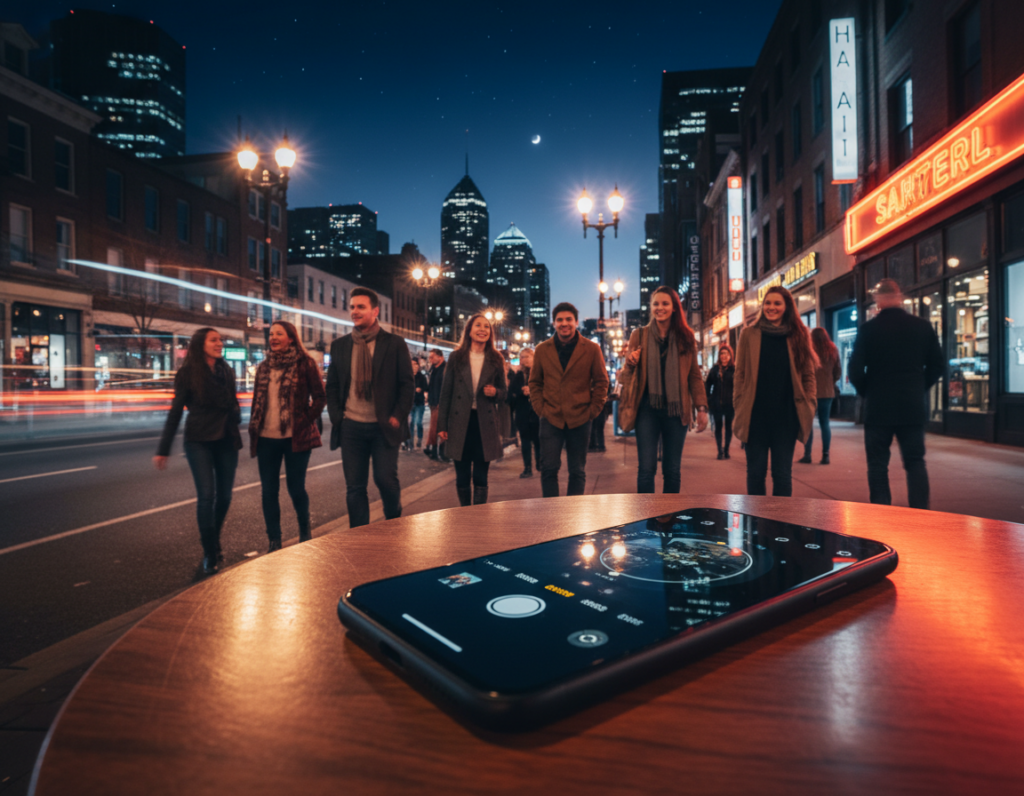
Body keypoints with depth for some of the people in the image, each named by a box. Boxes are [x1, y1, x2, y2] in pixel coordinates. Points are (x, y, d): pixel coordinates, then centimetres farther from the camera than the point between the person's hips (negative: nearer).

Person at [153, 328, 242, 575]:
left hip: (226, 440, 4)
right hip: (199, 441, -4)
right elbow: (175, 412, -1)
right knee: (206, 495, -8)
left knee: (225, 496, 7)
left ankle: (214, 542, 30)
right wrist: (163, 449, -1)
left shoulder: (226, 372, 8)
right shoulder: (187, 373, -3)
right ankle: (210, 554, 5)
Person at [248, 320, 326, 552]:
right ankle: (274, 542, 17)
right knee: (269, 491, 5)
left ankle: (305, 531, 26)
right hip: (267, 438, 4)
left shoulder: (305, 363, -2)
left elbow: (320, 396, -2)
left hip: (295, 437, -4)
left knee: (295, 488, 1)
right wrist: (254, 429, 8)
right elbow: (257, 400, 16)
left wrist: (306, 420, -8)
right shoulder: (264, 367, 12)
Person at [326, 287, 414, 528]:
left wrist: (397, 417, -10)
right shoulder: (339, 345, 10)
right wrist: (336, 416, 0)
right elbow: (332, 386, 13)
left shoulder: (395, 344, 1)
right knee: (354, 487, 5)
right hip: (351, 426, 3)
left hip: (384, 426, -3)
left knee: (385, 479, -6)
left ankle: (394, 524, 24)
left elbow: (406, 385, -1)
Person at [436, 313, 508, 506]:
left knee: (480, 478, 3)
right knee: (462, 478, 7)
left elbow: (503, 394, 14)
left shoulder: (496, 360, 7)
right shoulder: (456, 357, 5)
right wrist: (442, 426, 0)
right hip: (460, 423, 0)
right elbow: (446, 392, 4)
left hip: (485, 424, 0)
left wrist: (495, 392, -11)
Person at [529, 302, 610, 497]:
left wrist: (592, 411, -3)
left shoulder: (592, 349, 2)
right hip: (550, 419, 1)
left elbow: (601, 382, 5)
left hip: (580, 420, 0)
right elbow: (534, 382, 12)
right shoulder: (542, 350, 7)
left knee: (578, 471, 8)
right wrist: (540, 408, 1)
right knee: (548, 468, -3)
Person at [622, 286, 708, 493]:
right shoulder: (639, 335, 6)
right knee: (646, 468, -6)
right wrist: (630, 363, -15)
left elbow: (695, 376, 10)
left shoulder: (686, 337, 9)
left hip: (676, 410, 1)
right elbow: (626, 374, 8)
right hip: (648, 409, -1)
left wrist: (701, 408, 2)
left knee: (672, 470, 7)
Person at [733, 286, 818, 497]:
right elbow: (740, 374, 3)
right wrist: (739, 406, -4)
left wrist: (809, 406, 0)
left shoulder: (799, 335, 8)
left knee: (783, 473, 6)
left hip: (786, 416, 1)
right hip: (755, 415, -1)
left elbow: (808, 375, 10)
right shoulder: (750, 334, 5)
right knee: (756, 472, 5)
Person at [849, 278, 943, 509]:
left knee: (878, 464, 5)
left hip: (879, 406, -3)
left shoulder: (869, 329, -8)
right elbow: (936, 366, 6)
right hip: (914, 406, 3)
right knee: (916, 462, 11)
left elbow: (856, 370, -9)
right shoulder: (923, 326, 2)